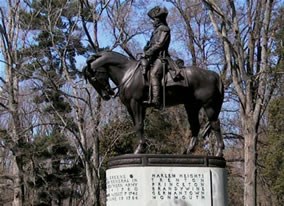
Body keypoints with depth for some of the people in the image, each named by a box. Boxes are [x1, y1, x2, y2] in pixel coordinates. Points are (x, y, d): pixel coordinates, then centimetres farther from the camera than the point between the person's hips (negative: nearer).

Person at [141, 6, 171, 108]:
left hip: (160, 57, -11)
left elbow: (159, 44, -13)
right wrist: (147, 49, 8)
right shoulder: (156, 30, 26)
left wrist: (149, 52, -16)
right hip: (153, 57, 11)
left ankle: (156, 100, -45)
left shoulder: (164, 29, -2)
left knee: (153, 73, -31)